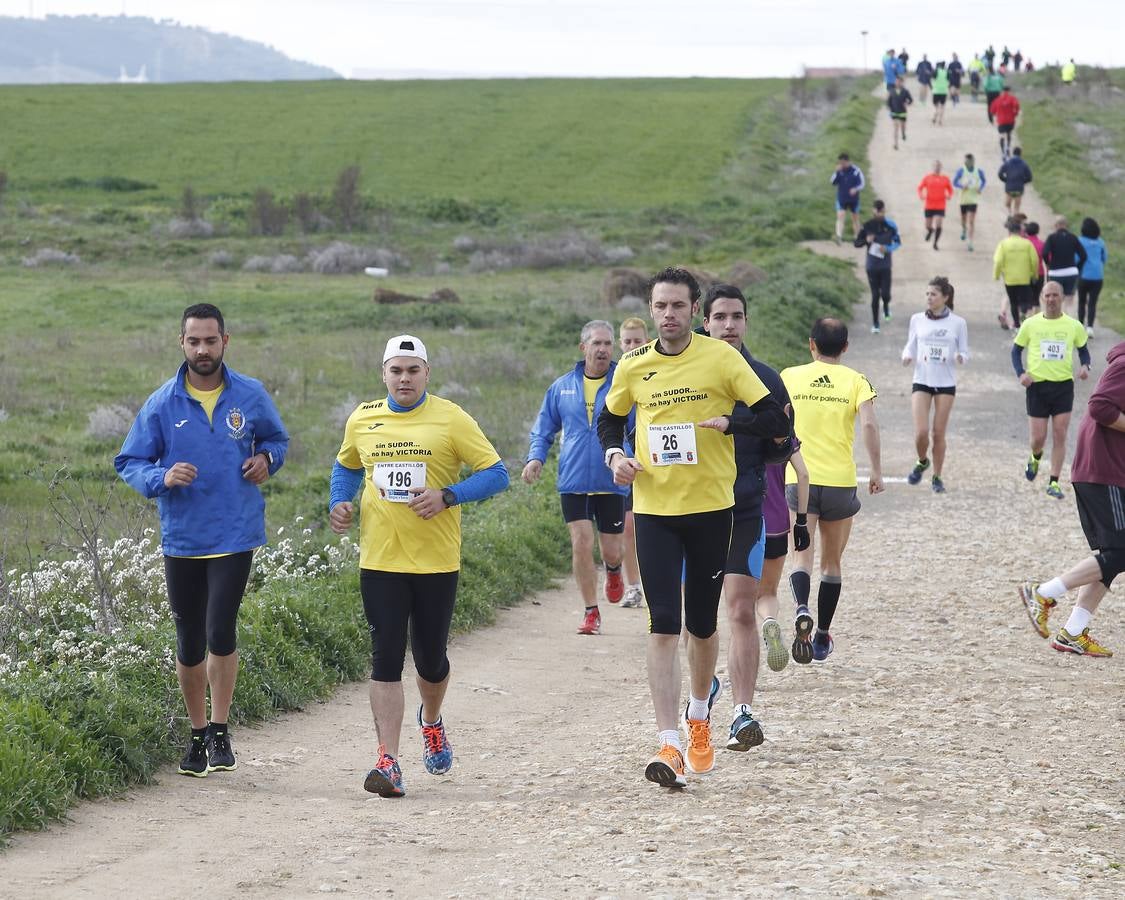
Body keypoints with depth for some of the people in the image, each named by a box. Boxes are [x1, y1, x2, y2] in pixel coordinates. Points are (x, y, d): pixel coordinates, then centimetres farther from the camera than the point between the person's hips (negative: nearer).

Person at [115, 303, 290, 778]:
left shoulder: (251, 396, 0)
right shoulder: (161, 404, -2)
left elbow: (277, 437, 18)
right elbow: (128, 463, 2)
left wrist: (266, 458, -4)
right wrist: (161, 477, -19)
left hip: (235, 536, -1)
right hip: (181, 538, 1)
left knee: (220, 631, -13)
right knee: (189, 642, 9)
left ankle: (219, 731, 1)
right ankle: (198, 734, 24)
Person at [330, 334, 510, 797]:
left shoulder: (451, 419, -4)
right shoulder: (362, 420, 7)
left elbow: (496, 473, -5)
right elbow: (346, 467, 25)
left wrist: (447, 497, -19)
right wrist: (339, 502, 5)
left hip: (436, 562, -1)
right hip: (379, 561, 2)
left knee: (430, 658, 9)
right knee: (386, 659, -7)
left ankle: (431, 722, 42)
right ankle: (388, 762, -9)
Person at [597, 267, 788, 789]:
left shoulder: (722, 358, -4)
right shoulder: (633, 367, 4)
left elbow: (776, 421, -5)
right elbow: (609, 419, 21)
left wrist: (729, 421, -21)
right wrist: (614, 454, 1)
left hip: (711, 507, -1)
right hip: (654, 509, 1)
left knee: (702, 623, 10)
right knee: (663, 626, -9)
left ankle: (699, 717, 37)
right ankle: (669, 746, -14)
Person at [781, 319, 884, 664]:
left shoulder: (790, 376, 4)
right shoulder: (855, 381, 1)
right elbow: (869, 424, -13)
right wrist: (876, 470, -6)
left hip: (799, 480, 0)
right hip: (841, 480, 0)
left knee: (802, 556, -3)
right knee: (832, 562, 15)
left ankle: (802, 610, -33)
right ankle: (822, 636, 20)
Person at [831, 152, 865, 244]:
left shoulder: (855, 170, -10)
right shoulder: (839, 170, -4)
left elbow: (862, 183, -5)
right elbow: (833, 182, -6)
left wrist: (855, 189, -24)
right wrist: (837, 172, -20)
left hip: (853, 199, -1)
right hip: (841, 198, 1)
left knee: (855, 218, 10)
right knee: (840, 216, -14)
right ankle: (839, 236, -21)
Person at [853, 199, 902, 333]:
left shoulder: (890, 225, -5)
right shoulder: (867, 226, -6)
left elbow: (898, 242, 4)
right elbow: (857, 243, 0)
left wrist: (888, 249, -16)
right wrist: (866, 240, -22)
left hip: (885, 265, 0)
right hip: (872, 266, 0)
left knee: (885, 294, -7)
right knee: (875, 295, 2)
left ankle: (886, 306, 31)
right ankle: (875, 324, 17)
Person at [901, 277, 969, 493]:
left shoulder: (957, 323, -1)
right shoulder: (917, 320, 3)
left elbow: (964, 353, 5)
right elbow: (910, 346, 12)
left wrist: (960, 357, -19)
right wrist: (907, 356, -11)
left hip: (946, 384, -1)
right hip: (922, 382, 1)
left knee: (939, 433, 1)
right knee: (921, 432, -10)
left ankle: (937, 477, 17)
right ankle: (922, 462, 21)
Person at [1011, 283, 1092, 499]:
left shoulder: (1073, 326, 2)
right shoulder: (1030, 325, 0)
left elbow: (1083, 350, 14)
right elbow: (1016, 350, 10)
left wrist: (1085, 366, -8)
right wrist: (1021, 373, -7)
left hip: (1064, 386, 0)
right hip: (1037, 385, 0)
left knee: (1060, 436, -4)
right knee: (1038, 438, 1)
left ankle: (1054, 483, 4)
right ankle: (1035, 458, 37)